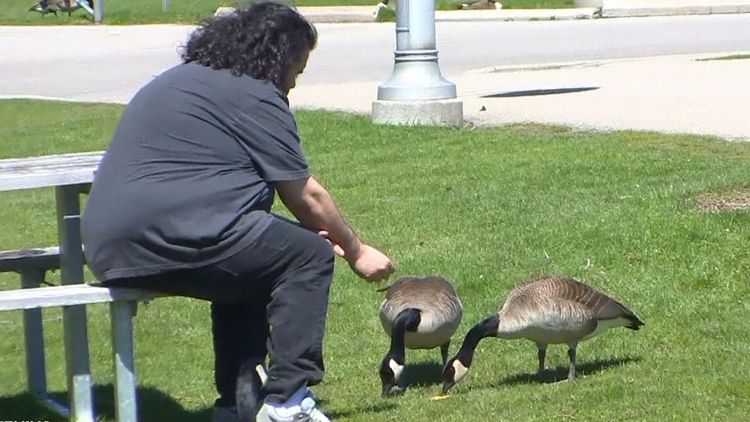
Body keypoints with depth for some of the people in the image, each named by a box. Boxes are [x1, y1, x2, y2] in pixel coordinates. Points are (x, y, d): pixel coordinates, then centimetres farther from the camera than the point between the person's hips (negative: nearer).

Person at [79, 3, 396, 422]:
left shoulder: (183, 79, 27)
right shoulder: (255, 96, -2)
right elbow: (307, 196, 1)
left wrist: (314, 232, 27)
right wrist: (356, 250, 17)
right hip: (171, 237, -10)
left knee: (251, 259, 28)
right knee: (309, 256, 0)